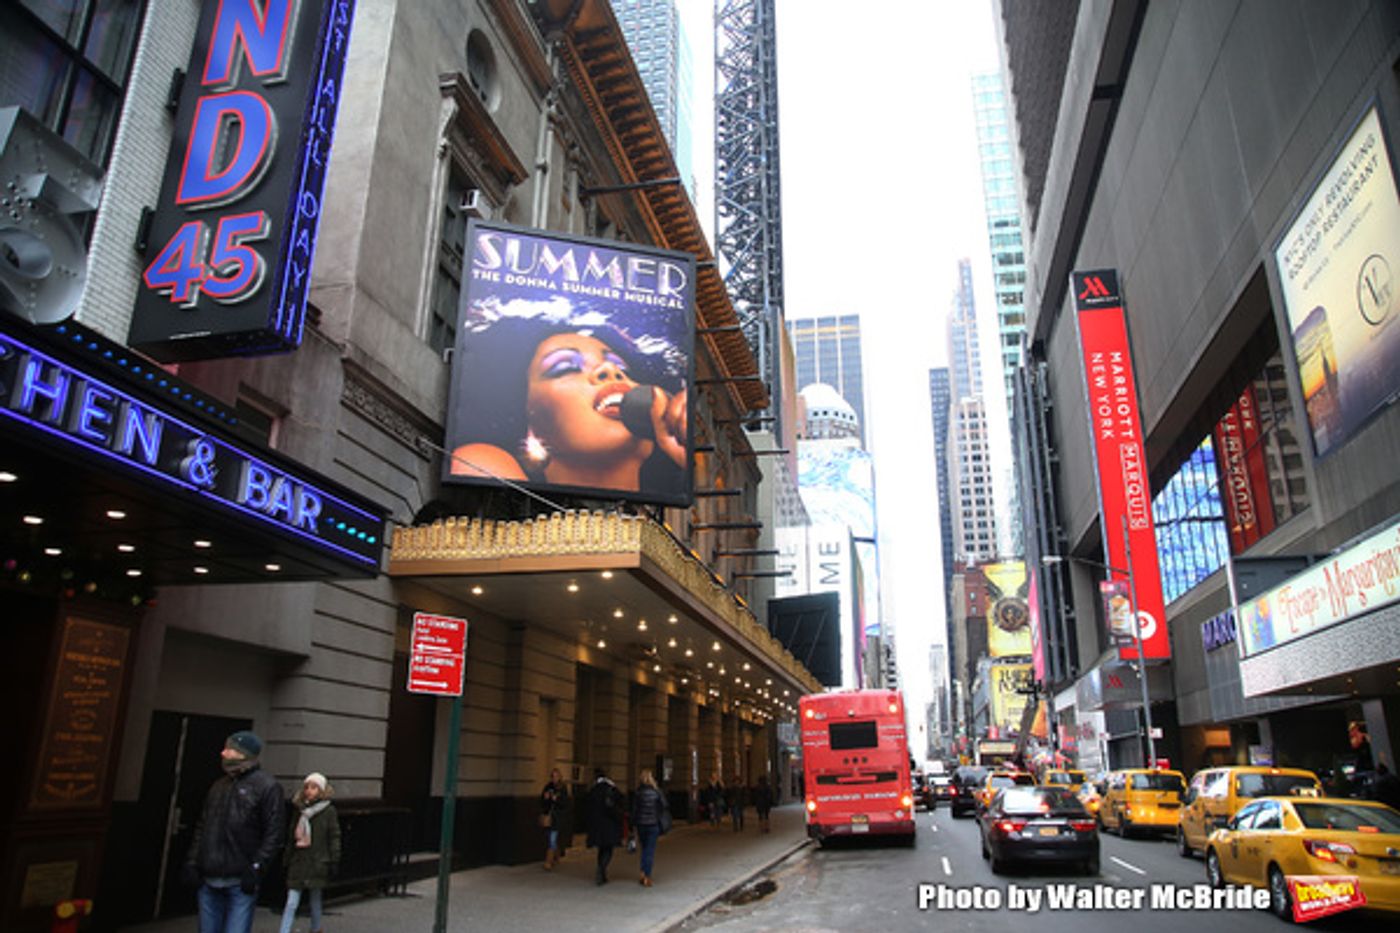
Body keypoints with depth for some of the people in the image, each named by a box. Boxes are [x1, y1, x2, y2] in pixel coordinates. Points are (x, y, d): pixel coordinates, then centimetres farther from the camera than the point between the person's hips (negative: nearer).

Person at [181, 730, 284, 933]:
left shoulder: (266, 786, -5)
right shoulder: (218, 786, 16)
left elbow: (273, 834, -9)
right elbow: (201, 827, 19)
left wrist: (256, 868, -15)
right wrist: (192, 862, 8)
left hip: (240, 884, -6)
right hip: (209, 881, 7)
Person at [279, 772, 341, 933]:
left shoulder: (328, 810, -4)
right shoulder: (299, 809, 8)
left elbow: (334, 837, -3)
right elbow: (291, 836, 13)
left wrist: (334, 861, -7)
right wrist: (286, 859, 12)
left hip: (317, 863, -3)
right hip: (298, 861, 3)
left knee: (315, 901, 10)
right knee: (291, 903, -2)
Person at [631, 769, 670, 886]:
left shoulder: (637, 793, -5)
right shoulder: (656, 791, -6)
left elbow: (634, 810, -2)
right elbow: (665, 806, -2)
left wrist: (634, 826, 6)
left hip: (641, 824, 1)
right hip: (653, 824, -1)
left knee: (645, 849, 17)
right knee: (650, 850, 3)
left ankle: (643, 874, 13)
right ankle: (646, 876, -1)